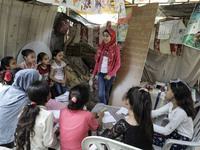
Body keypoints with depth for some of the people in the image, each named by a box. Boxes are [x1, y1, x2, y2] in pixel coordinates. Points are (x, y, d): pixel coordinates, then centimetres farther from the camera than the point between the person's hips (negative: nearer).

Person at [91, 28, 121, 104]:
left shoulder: (115, 48, -8)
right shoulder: (102, 46, 4)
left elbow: (118, 64, -7)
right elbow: (97, 61, 10)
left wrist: (110, 75, -13)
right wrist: (94, 73, 10)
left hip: (109, 74, -3)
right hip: (100, 73, 3)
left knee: (106, 93, 10)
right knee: (100, 94, -6)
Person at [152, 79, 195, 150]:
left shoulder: (181, 112, -32)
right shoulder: (172, 104, -7)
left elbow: (166, 131, -24)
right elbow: (156, 113, -7)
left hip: (181, 140, -7)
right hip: (175, 131, 7)